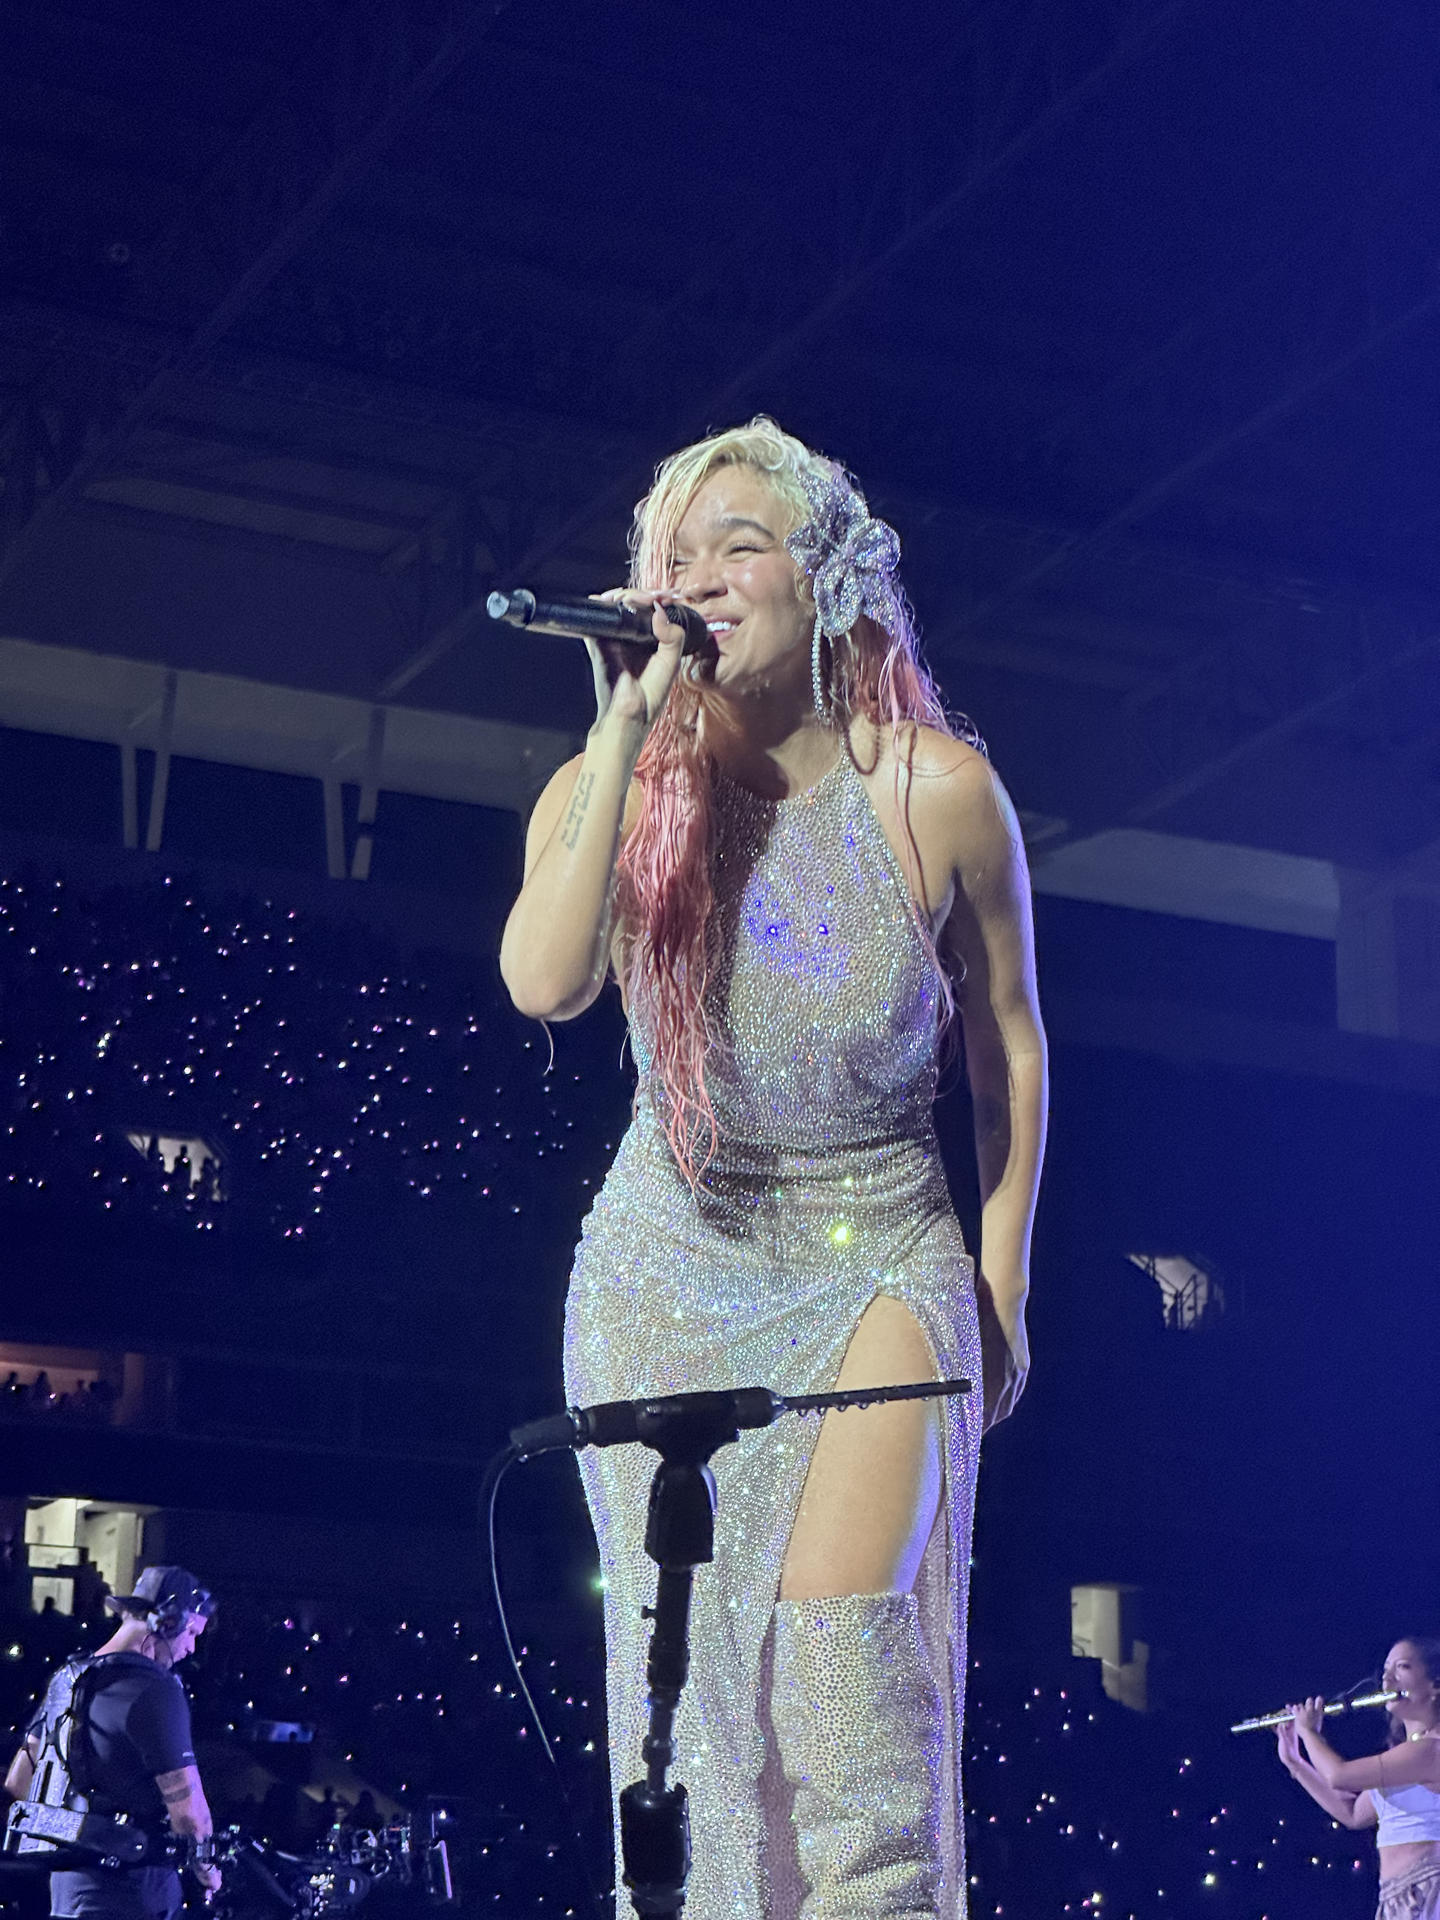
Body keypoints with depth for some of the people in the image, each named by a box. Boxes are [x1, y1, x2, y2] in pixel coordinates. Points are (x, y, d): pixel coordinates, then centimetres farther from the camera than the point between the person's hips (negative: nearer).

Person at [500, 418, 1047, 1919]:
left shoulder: (937, 792, -12)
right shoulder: (616, 787, -8)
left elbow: (1008, 1045, 1)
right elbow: (544, 983, -29)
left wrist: (1001, 1292, 2)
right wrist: (628, 730, -28)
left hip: (882, 1259, -2)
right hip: (669, 1272, 2)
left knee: (841, 1642, -15)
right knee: (691, 1667, 4)